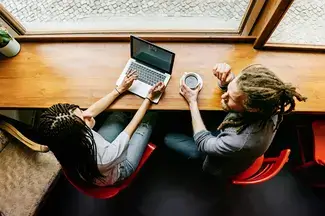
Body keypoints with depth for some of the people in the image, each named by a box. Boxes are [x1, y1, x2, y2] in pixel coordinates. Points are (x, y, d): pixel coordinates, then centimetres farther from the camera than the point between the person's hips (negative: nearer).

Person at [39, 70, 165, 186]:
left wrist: (120, 89, -10)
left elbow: (92, 111, -16)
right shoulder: (103, 158, -47)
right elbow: (131, 129, -32)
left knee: (120, 114, 11)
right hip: (120, 168, -4)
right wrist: (149, 98, -21)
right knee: (149, 118, 1)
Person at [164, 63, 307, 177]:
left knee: (169, 138, 7)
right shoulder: (263, 101, -30)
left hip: (222, 164, -5)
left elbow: (202, 142, -26)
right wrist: (225, 79, -36)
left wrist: (192, 101, -23)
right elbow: (226, 85, -11)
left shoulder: (242, 143, -47)